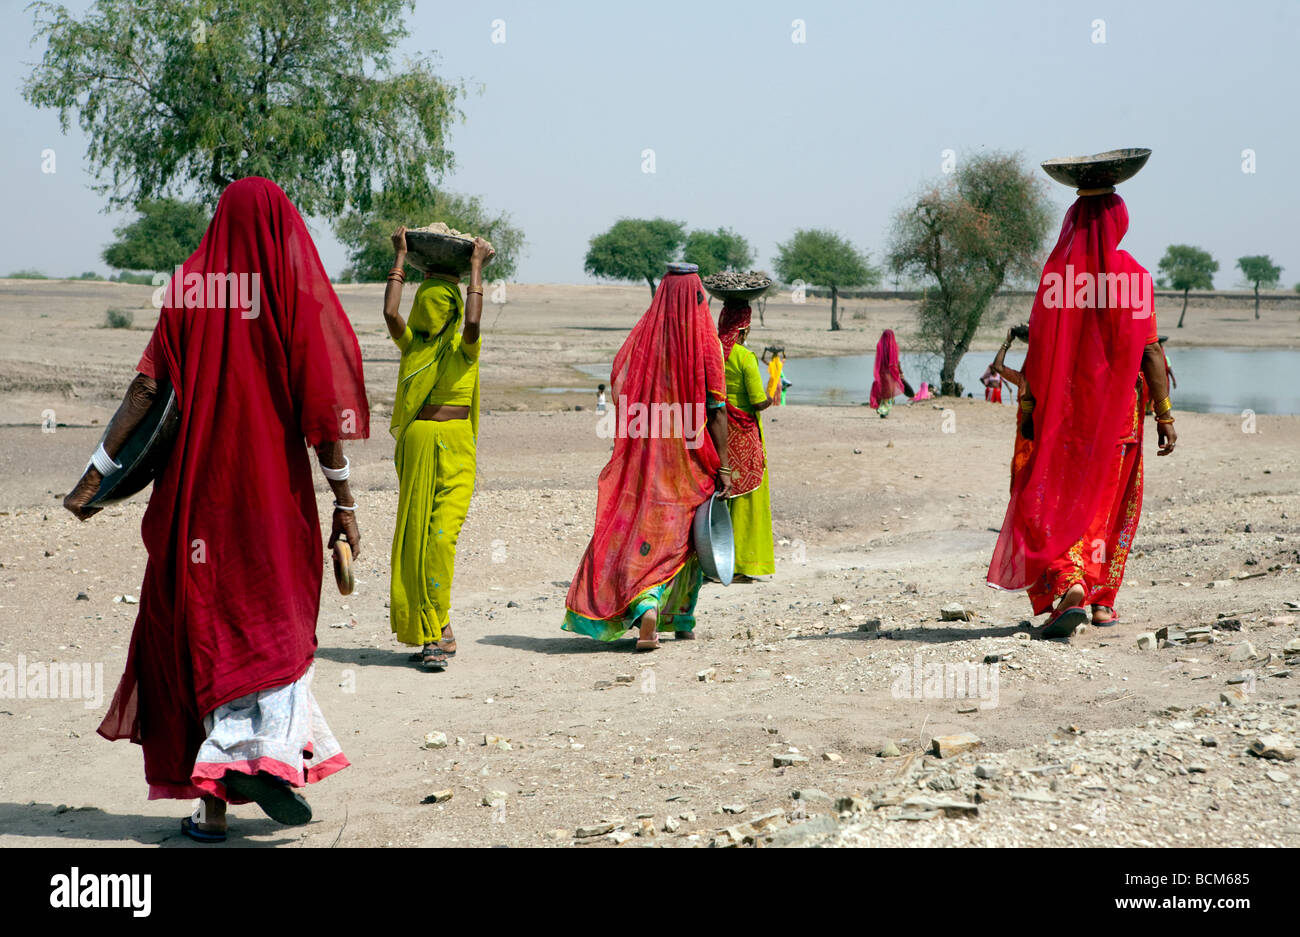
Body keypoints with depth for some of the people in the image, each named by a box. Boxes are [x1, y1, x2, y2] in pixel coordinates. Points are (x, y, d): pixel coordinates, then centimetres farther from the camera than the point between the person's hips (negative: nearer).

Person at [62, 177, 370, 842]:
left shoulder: (190, 291, 2)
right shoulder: (301, 298, -2)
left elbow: (146, 390, -5)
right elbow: (324, 411, -7)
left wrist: (96, 474, -1)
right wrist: (344, 502, -1)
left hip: (198, 489, 1)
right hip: (275, 491, -1)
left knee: (203, 629, 9)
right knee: (277, 625, 13)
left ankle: (212, 805, 10)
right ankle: (264, 754, -10)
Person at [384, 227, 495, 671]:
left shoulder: (464, 348, 2)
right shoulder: (412, 344, 7)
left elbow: (473, 323, -20)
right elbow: (390, 313, -10)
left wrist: (477, 267, -10)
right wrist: (400, 258, -1)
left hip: (455, 449, -2)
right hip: (416, 445, 3)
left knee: (441, 534, -12)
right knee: (413, 534, 3)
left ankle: (436, 628, -9)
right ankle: (435, 632, 10)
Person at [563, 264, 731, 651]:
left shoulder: (641, 340, -2)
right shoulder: (707, 345, -7)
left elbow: (620, 399, 4)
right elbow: (717, 412, -10)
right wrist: (722, 467, -7)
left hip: (645, 460, 1)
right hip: (693, 461, -1)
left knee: (644, 535, 3)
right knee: (689, 537, 15)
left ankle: (645, 608, -20)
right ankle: (683, 620, 24)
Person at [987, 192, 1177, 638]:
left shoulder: (1055, 273, -3)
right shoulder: (1132, 275, -6)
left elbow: (1038, 351, -2)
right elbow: (1150, 353, -7)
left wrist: (1035, 411, 8)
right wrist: (1165, 415, -2)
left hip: (1063, 408, 0)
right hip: (1120, 408, 1)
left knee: (1056, 503, 1)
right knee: (1111, 502, 15)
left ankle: (1069, 587, -21)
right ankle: (1103, 599, 20)